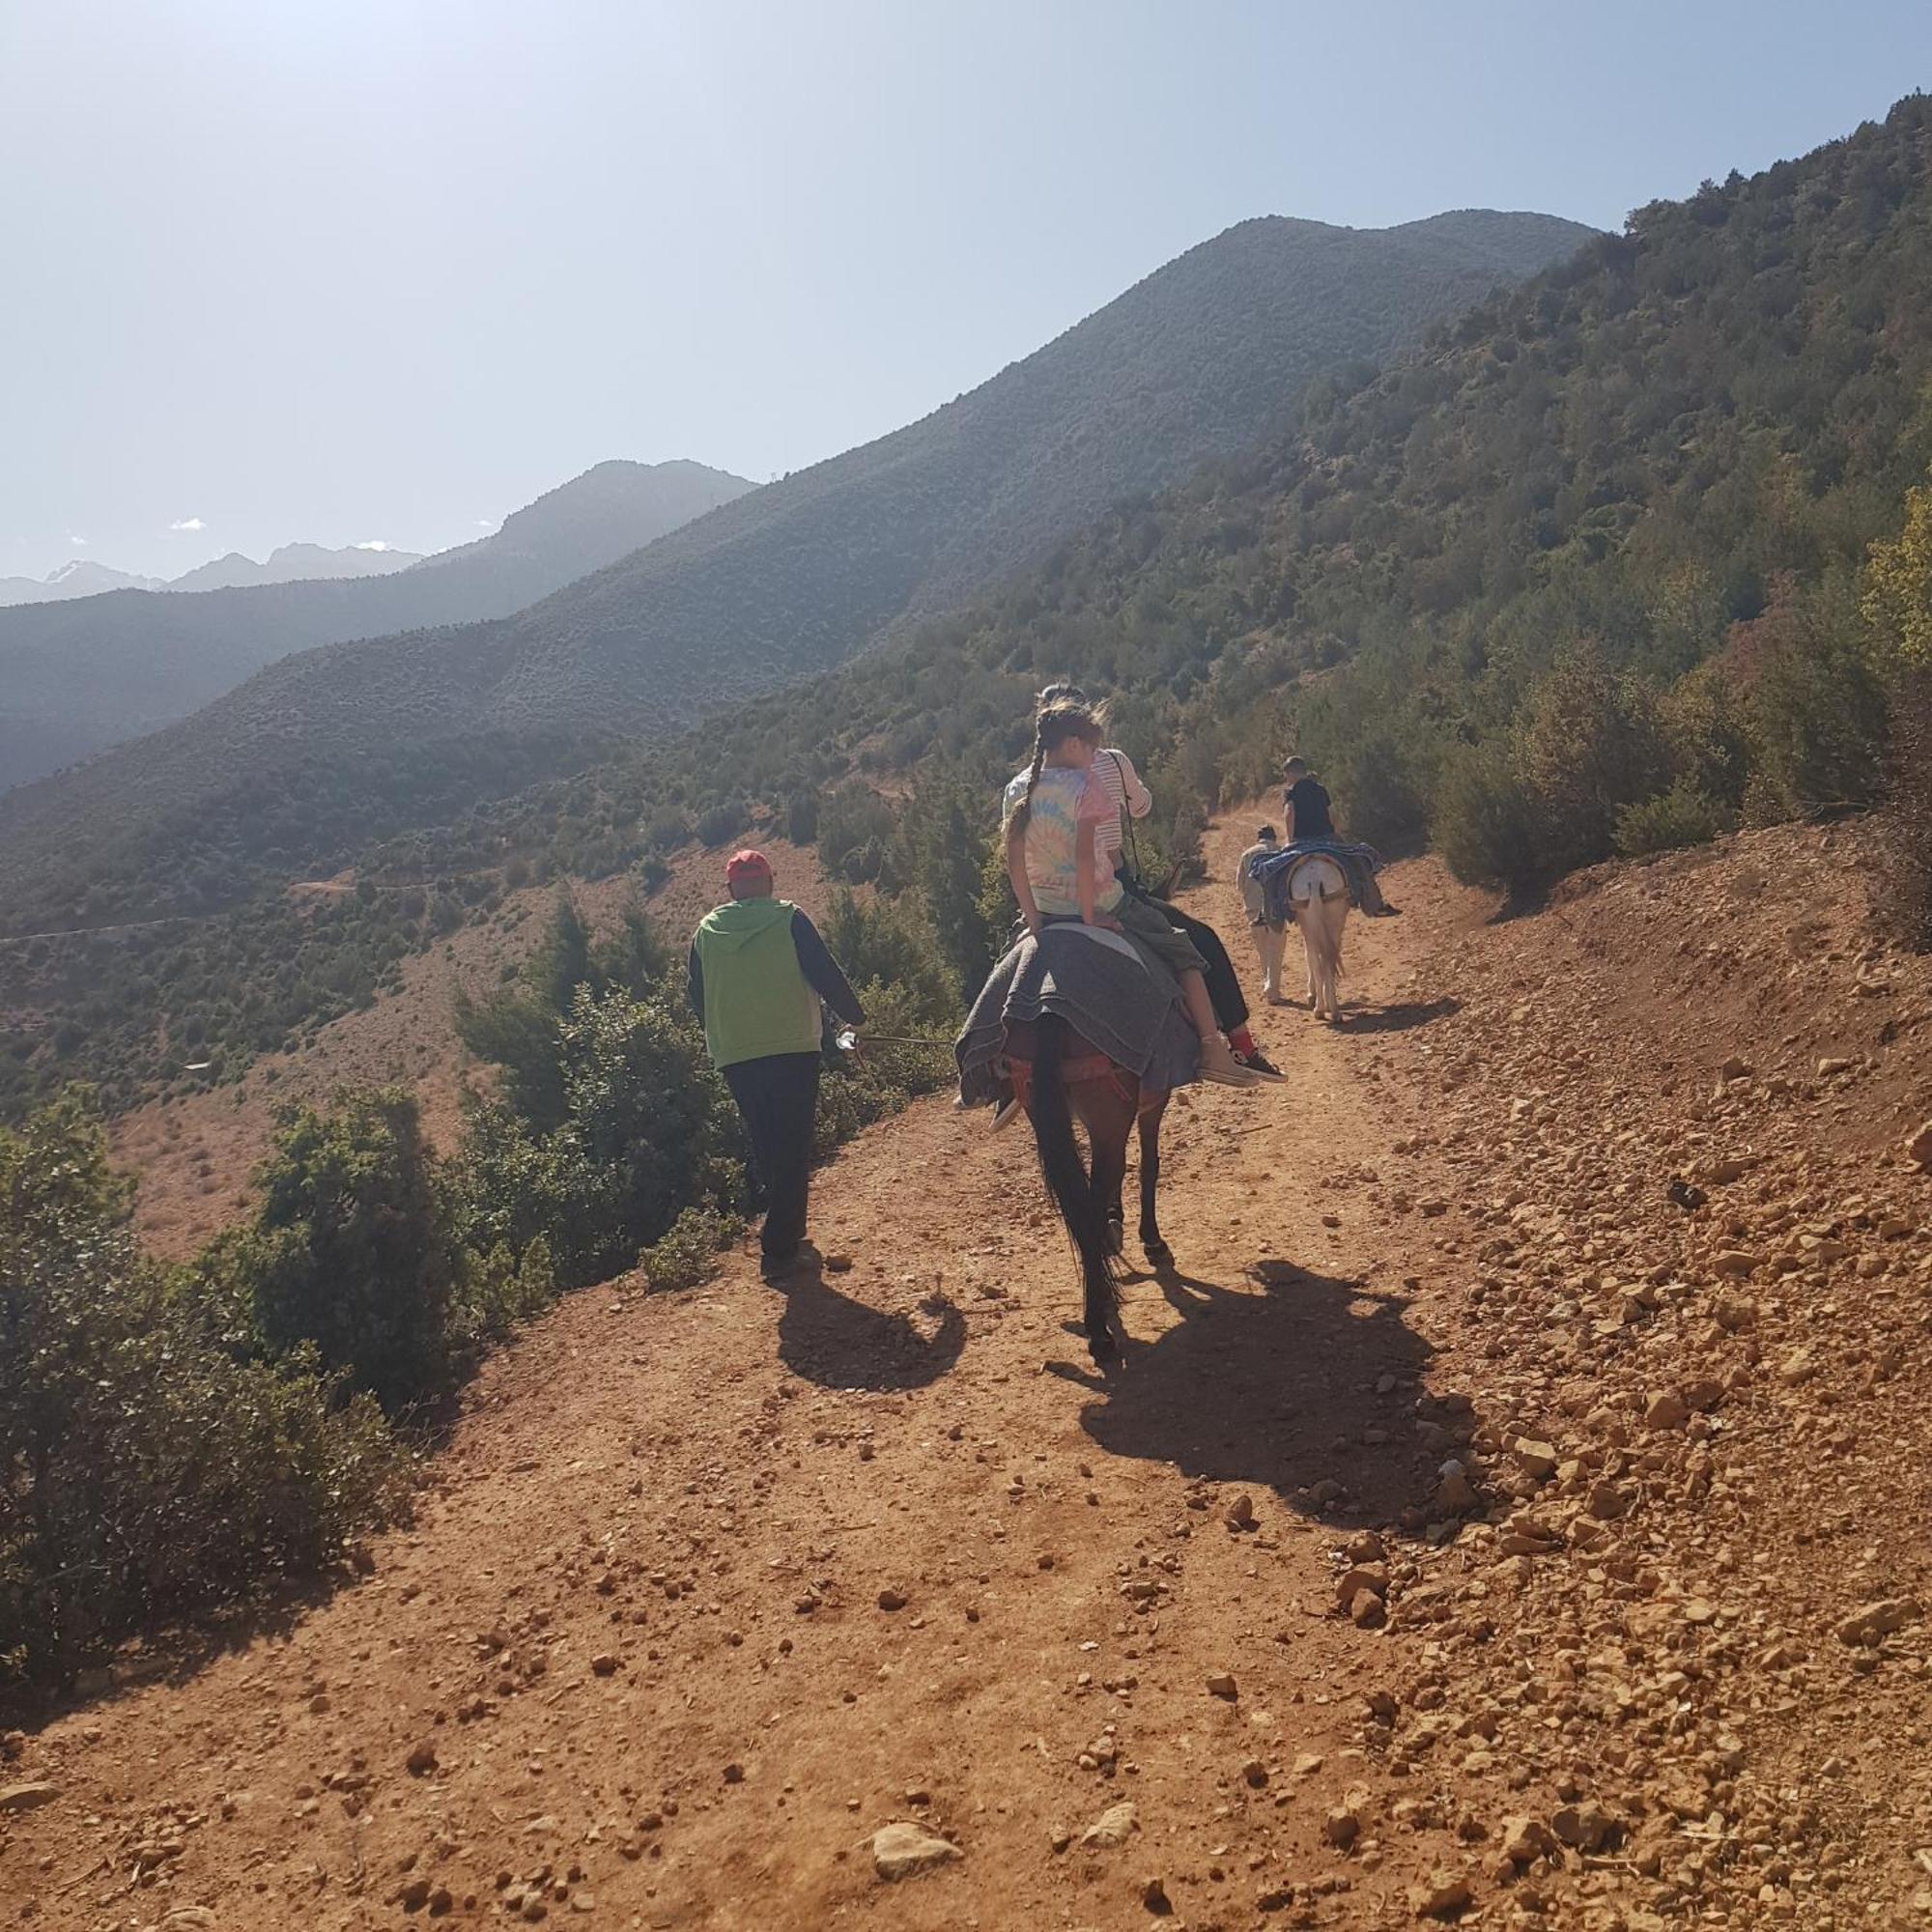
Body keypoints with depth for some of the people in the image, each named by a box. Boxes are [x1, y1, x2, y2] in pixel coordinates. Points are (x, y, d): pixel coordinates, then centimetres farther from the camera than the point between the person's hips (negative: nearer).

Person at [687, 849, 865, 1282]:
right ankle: (779, 1248, -3)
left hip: (734, 1056, 3)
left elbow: (697, 999, 15)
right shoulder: (789, 920, -3)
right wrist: (856, 1018, 10)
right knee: (793, 1148, 1)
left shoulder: (706, 931, 7)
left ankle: (784, 1228, 27)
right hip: (793, 1048, -3)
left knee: (764, 1147, 18)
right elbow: (826, 975, -4)